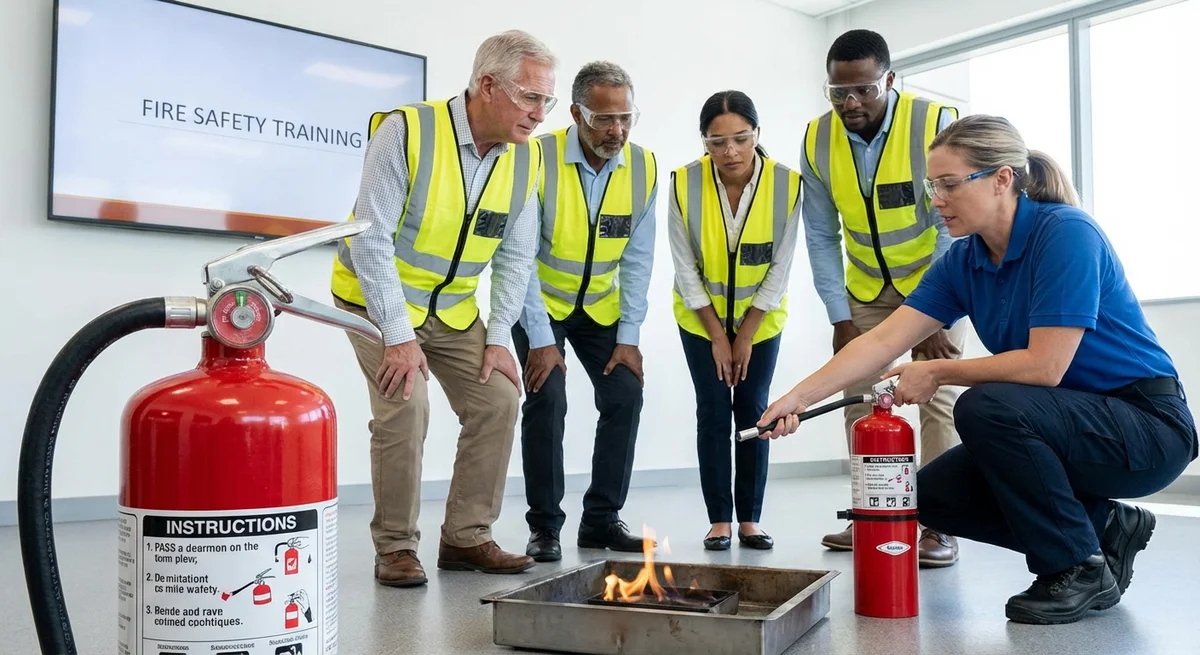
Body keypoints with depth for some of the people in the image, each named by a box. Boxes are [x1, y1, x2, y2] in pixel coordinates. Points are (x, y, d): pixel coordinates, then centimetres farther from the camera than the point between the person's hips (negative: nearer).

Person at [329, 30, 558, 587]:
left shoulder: (525, 157, -7)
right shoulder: (406, 130, -23)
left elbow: (515, 256, 1)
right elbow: (371, 237, -23)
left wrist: (499, 337, -7)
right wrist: (398, 335, -25)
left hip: (453, 308, 6)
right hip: (378, 299, -5)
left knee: (498, 400, -4)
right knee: (405, 408, -20)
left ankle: (466, 537, 10)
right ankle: (395, 547, -1)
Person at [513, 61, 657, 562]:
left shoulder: (643, 168, -11)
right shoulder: (539, 160, -23)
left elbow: (637, 260, -6)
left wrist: (629, 337, -9)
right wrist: (540, 340, -22)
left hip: (601, 307, 4)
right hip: (541, 301, -4)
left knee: (625, 397, -5)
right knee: (547, 400, -15)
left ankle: (602, 519, 9)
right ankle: (544, 525, 1)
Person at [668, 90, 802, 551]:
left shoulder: (787, 184, -19)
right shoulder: (685, 184, -19)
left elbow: (780, 268, -13)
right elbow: (685, 269, -13)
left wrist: (745, 335, -11)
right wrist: (717, 335, -11)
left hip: (760, 321, 0)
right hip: (701, 320, 0)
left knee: (753, 414, 3)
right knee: (713, 414, -1)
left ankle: (750, 519, 13)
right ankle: (720, 520, 8)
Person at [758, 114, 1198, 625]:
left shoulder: (1066, 233, -23)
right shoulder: (963, 261, -1)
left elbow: (1044, 366, -28)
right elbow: (881, 341, -7)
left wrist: (937, 373, -15)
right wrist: (799, 396, -16)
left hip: (1147, 424, -8)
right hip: (1074, 422, 8)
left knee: (985, 407, -31)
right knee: (934, 495, 0)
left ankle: (1081, 568, -11)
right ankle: (1105, 526, 12)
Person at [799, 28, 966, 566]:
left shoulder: (936, 124, -25)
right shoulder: (818, 139, -13)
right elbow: (821, 236, -7)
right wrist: (840, 318, -10)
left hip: (934, 279, -3)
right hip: (866, 285, 4)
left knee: (936, 396, -9)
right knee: (859, 397, 1)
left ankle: (940, 525, -2)